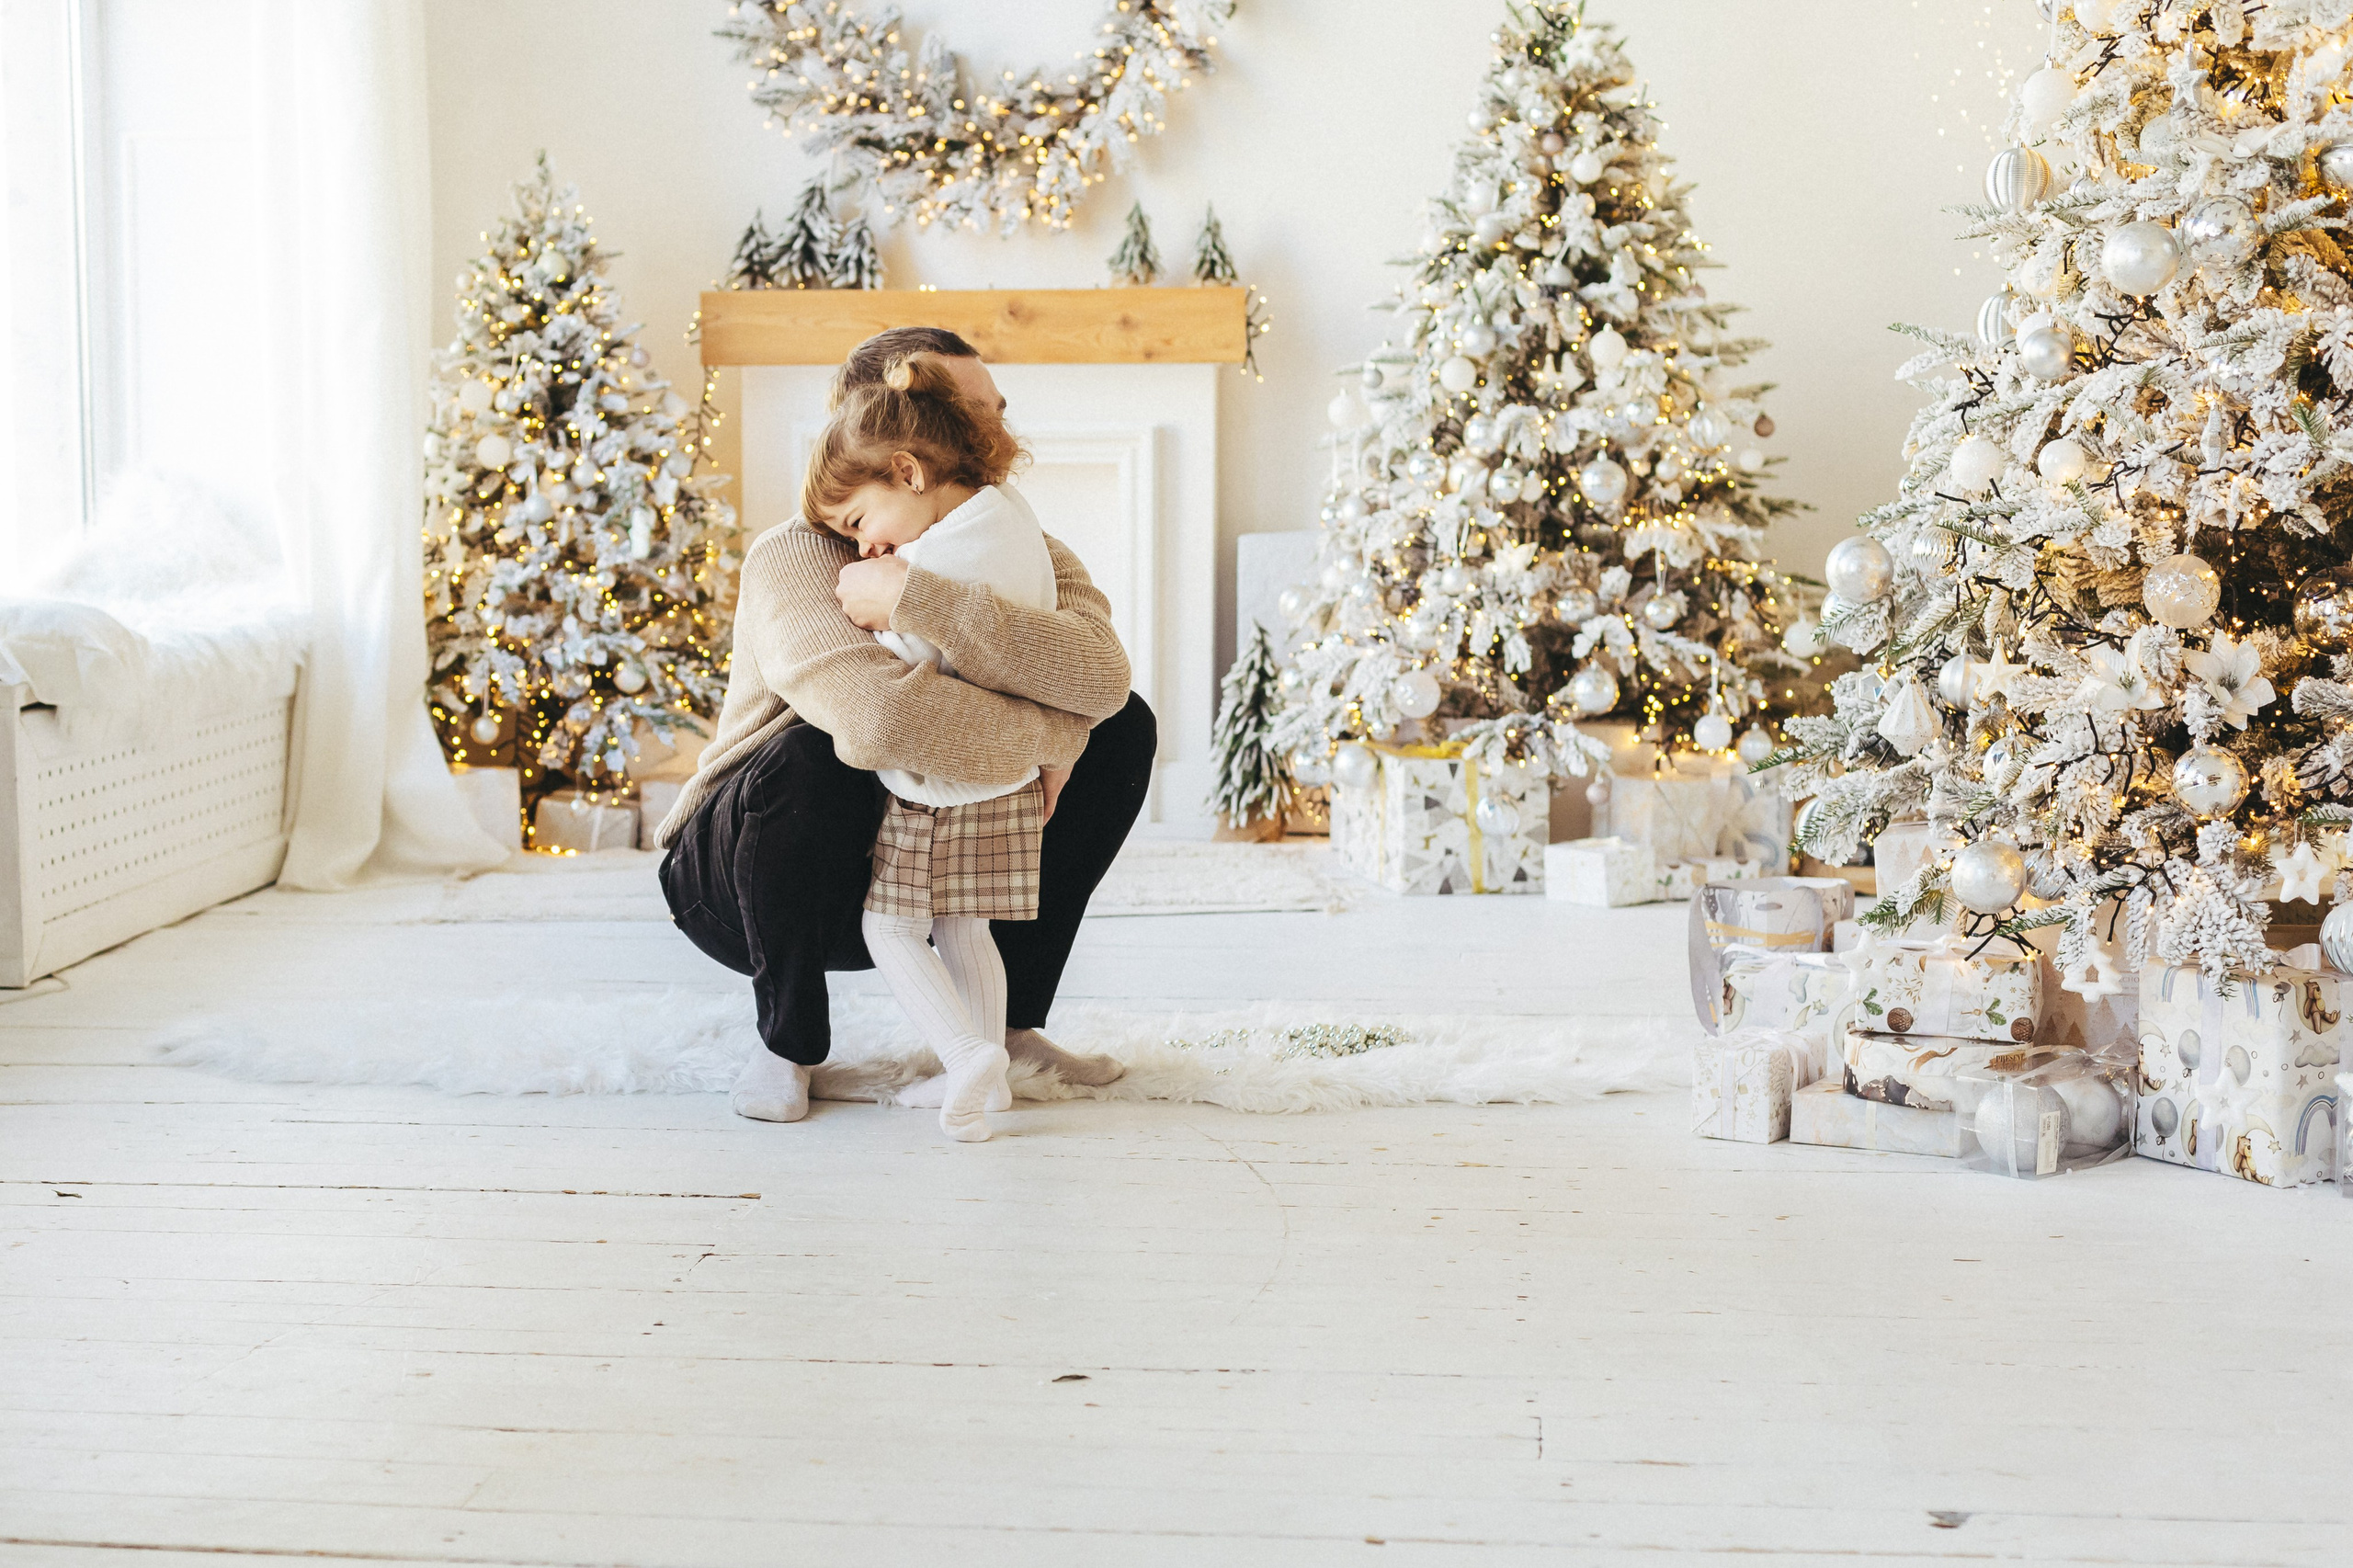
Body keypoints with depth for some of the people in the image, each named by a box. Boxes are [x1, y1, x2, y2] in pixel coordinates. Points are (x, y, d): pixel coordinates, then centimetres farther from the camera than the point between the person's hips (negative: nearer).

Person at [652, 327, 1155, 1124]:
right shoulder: (795, 558, -25)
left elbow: (1101, 676, -34)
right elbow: (883, 717, -46)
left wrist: (915, 597, -38)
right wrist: (1049, 739, -32)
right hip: (738, 879, -5)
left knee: (1125, 728, -9)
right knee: (815, 756, -38)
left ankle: (1011, 1018, 1)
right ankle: (787, 1038, -12)